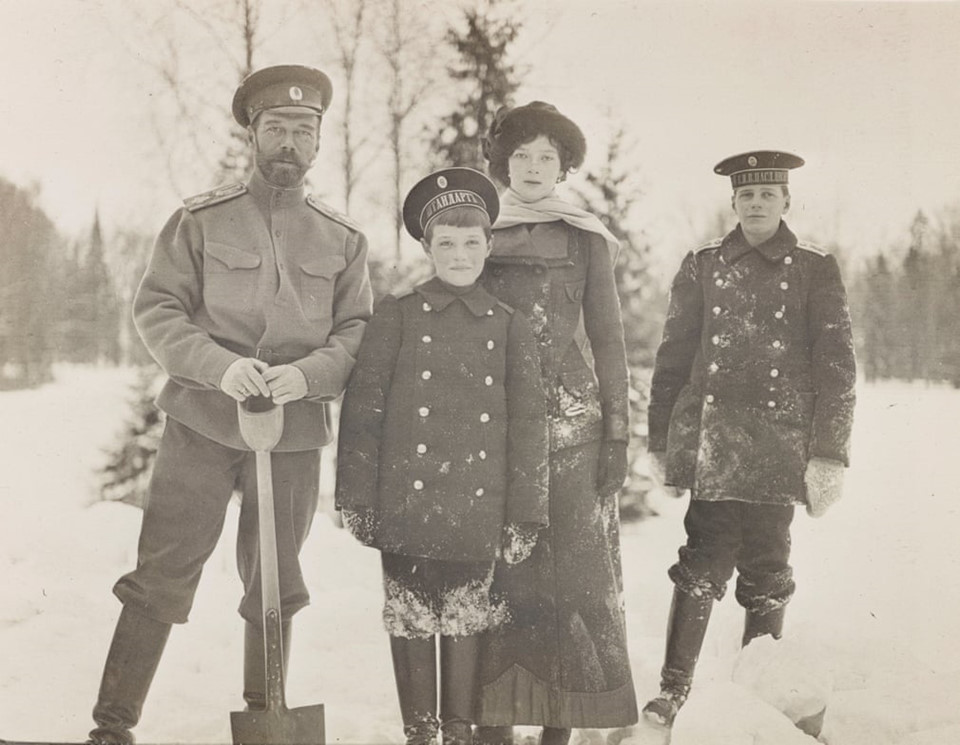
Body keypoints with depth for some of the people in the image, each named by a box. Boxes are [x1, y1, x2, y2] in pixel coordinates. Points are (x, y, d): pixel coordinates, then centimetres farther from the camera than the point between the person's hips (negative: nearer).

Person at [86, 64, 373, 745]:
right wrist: (217, 365, -18)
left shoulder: (344, 240, 9)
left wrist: (309, 373, -14)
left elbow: (359, 331, 6)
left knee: (275, 588, 11)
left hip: (295, 434, 2)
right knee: (161, 578, -3)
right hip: (201, 425, -2)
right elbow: (156, 308, -2)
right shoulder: (202, 219, 2)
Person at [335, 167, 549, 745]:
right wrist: (358, 499, -4)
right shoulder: (397, 316, 2)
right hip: (407, 503, 0)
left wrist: (523, 516, 1)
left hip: (476, 509, 1)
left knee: (465, 621, 9)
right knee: (412, 620, 8)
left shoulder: (511, 327, 5)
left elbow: (528, 426, 5)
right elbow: (363, 410, 0)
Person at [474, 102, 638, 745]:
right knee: (493, 572, -3)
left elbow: (608, 340, 8)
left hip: (572, 426, -1)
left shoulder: (587, 241, 10)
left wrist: (617, 435, 0)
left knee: (573, 569, -5)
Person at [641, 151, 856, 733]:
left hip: (779, 449, 0)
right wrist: (661, 441, 8)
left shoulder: (816, 270, 5)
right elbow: (673, 357, 11)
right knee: (704, 564, -5)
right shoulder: (702, 267, 10)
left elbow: (837, 367, 2)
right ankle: (675, 688, 3)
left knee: (766, 574, 5)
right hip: (711, 442, 0)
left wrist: (829, 453, -5)